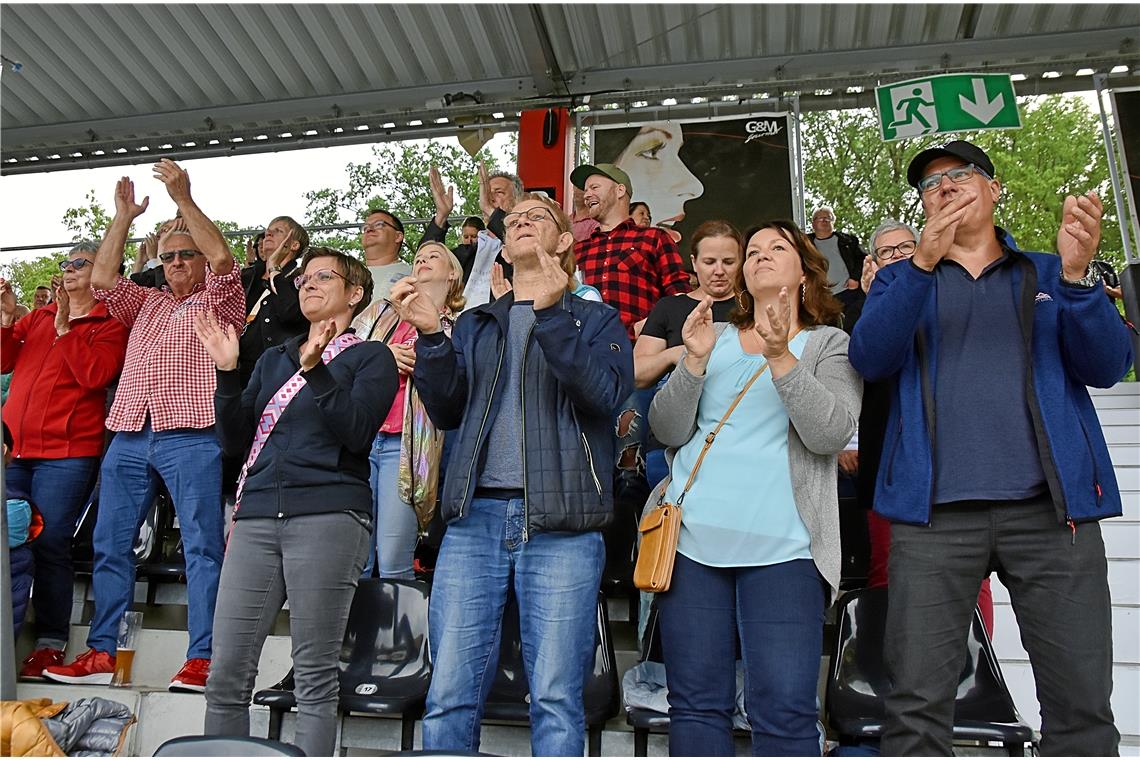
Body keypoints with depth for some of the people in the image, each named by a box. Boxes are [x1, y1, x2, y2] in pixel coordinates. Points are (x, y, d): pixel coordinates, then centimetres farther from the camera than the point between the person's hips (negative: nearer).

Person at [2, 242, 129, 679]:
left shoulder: (109, 324, 2)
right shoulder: (38, 317, 19)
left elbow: (96, 374, -13)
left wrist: (64, 326, -12)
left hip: (66, 450, -5)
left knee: (50, 544, -5)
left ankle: (51, 642, 5)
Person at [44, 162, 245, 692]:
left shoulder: (218, 303, 10)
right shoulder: (146, 304, 26)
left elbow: (221, 258, -7)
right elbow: (102, 278, 15)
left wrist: (183, 198, -8)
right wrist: (123, 216, 14)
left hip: (191, 436, -6)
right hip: (129, 435, 6)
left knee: (202, 545, -7)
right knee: (109, 544, 6)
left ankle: (201, 657, -6)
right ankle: (100, 653, 13)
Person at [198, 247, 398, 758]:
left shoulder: (370, 358, 8)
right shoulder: (273, 359, 23)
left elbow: (356, 432, -8)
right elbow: (235, 441, 15)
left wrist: (315, 370, -17)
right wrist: (227, 372, 3)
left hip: (328, 517, -5)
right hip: (257, 517, 5)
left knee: (315, 677, -1)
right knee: (226, 675, 3)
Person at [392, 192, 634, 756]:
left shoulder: (596, 320, 12)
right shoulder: (475, 324, 22)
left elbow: (608, 391, -8)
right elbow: (447, 411, 10)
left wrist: (549, 313, -16)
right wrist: (430, 335, -4)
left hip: (561, 526, -3)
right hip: (475, 518, 3)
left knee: (556, 698, 0)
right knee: (449, 694, 3)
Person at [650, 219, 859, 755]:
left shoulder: (829, 344, 10)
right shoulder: (713, 337, 17)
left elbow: (830, 434, -8)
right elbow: (668, 430, 7)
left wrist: (781, 358, -18)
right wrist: (694, 360, -7)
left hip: (782, 546, -2)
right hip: (692, 537, 3)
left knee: (784, 711, -7)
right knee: (696, 704, 6)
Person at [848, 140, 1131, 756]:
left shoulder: (1049, 275, 17)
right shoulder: (901, 279, 16)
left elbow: (1107, 367, 3)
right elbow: (871, 359, -4)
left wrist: (1077, 273, -13)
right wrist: (923, 261, -16)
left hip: (1052, 505, 1)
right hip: (935, 511, -1)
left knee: (1082, 702, 2)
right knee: (917, 703, -3)